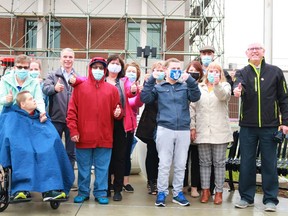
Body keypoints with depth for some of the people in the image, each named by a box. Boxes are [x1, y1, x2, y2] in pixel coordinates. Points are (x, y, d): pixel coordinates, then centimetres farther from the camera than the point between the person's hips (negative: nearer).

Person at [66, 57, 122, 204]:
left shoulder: (112, 89, 7)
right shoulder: (79, 87, 3)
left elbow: (117, 110, 11)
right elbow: (72, 111, 0)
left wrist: (118, 113, -12)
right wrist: (73, 130, -7)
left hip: (104, 137, 1)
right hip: (84, 137, -1)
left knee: (102, 167, 7)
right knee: (83, 167, 10)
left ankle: (101, 193, 19)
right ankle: (83, 192, 24)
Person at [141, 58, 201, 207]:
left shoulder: (185, 86, 11)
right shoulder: (159, 87, 7)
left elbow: (195, 97, -4)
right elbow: (145, 98, -5)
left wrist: (190, 80, -15)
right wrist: (151, 80, -11)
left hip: (183, 130, 2)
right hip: (165, 129, -2)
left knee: (180, 164, 9)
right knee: (164, 164, 2)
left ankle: (177, 192, 21)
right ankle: (161, 192, 14)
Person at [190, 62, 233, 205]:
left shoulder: (225, 86, 7)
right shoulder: (198, 87, 11)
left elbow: (224, 96, -17)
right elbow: (192, 108, 9)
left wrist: (217, 85, -36)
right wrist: (192, 127, 1)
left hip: (220, 132, -1)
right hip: (202, 131, 2)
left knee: (219, 162, 4)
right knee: (204, 162, 7)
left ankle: (219, 192, 12)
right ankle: (205, 190, 17)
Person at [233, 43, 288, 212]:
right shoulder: (242, 73, 6)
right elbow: (239, 87, -17)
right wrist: (238, 90, -40)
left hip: (269, 126, -1)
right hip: (247, 126, 1)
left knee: (270, 163, 6)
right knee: (247, 163, 8)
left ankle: (271, 199, 16)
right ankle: (247, 197, 19)